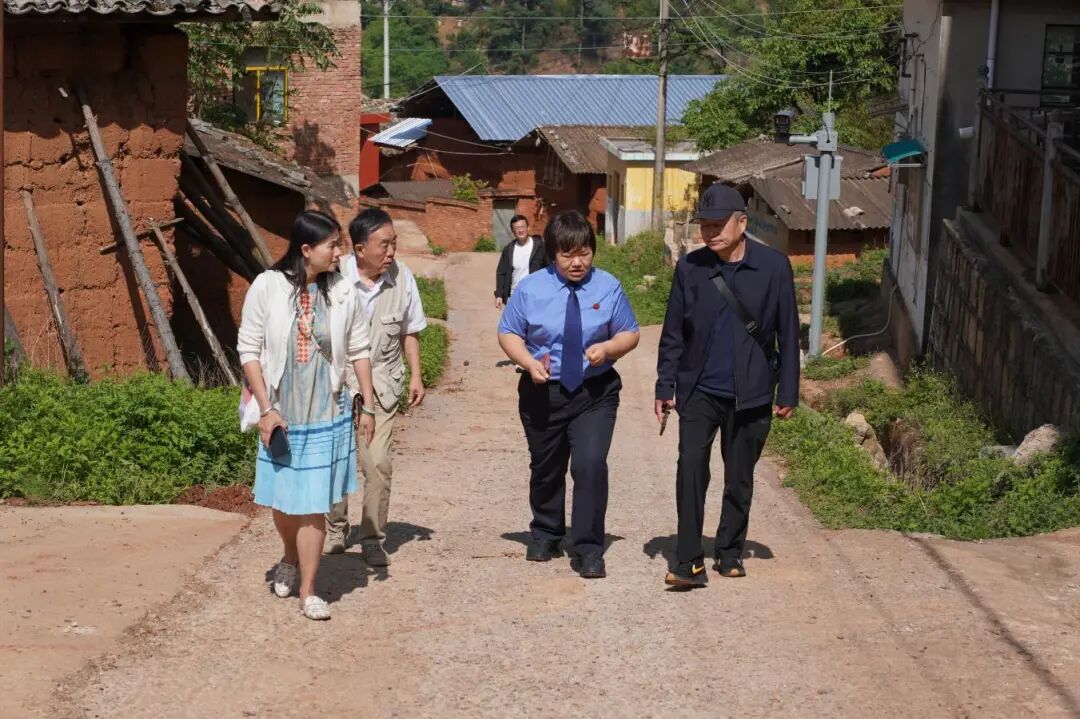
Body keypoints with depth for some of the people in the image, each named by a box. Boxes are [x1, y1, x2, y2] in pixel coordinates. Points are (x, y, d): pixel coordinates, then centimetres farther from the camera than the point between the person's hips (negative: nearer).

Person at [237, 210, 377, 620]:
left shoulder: (342, 292, -2)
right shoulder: (268, 287, -8)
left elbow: (359, 351, 7)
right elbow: (248, 349, -5)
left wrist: (368, 406, 6)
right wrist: (266, 409, -9)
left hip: (327, 414, 0)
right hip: (281, 413, 0)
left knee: (313, 505, -1)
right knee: (282, 499, 14)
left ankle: (308, 591, 8)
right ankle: (290, 559, 43)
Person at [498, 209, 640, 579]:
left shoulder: (608, 287, -5)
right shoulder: (530, 288, -7)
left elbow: (630, 333, 3)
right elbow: (508, 333, 0)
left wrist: (608, 347, -19)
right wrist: (529, 362, -18)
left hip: (595, 392, -1)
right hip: (543, 392, 1)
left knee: (591, 464, -17)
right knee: (545, 467, 18)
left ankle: (589, 549, -4)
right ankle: (545, 534, 43)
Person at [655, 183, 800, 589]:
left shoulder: (773, 267, -4)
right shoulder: (690, 268, 0)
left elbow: (787, 333, 1)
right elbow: (673, 333, 6)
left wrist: (788, 392, 0)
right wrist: (665, 387, 3)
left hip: (750, 394, 0)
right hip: (699, 391, 0)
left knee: (739, 479, 10)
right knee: (691, 468, -14)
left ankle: (729, 553, 28)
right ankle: (689, 562, -11)